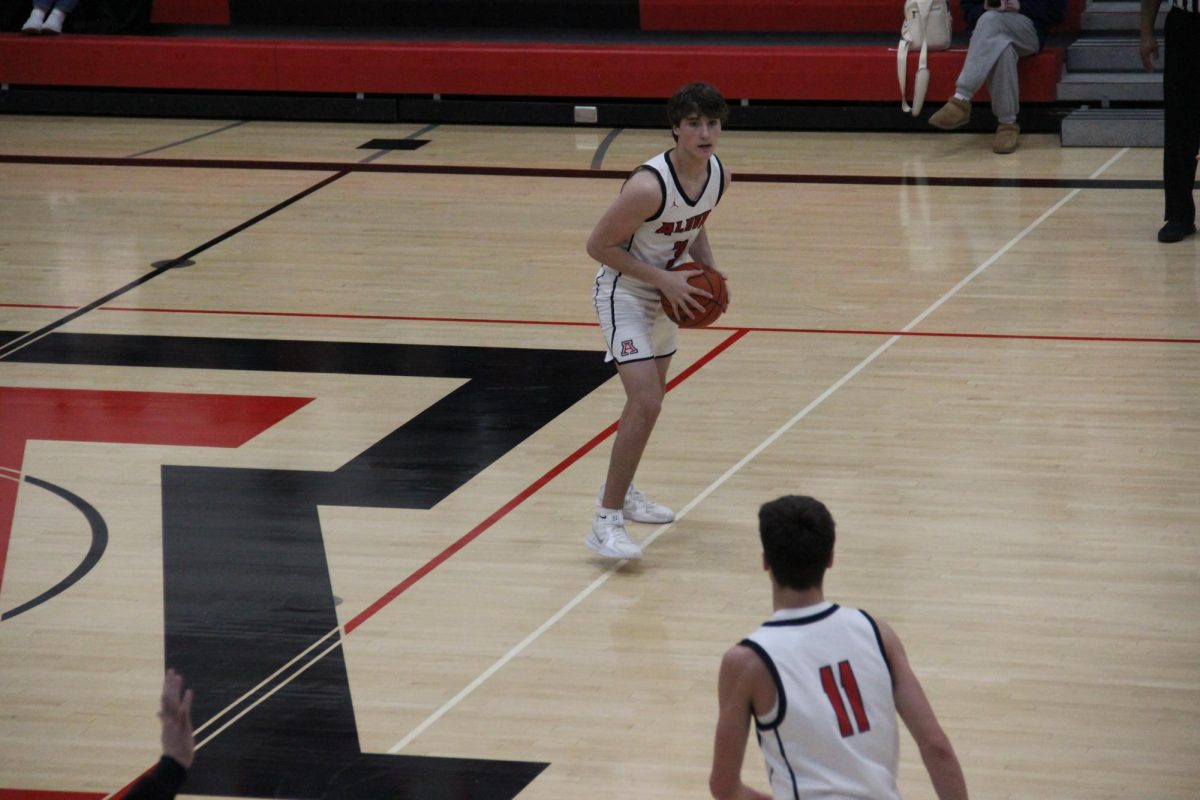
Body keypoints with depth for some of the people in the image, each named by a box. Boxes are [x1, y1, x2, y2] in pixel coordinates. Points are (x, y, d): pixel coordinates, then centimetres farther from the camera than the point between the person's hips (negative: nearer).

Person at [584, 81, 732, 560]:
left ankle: (620, 490, 42)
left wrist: (709, 269, -5)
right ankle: (606, 522, -15)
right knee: (646, 403, -19)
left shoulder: (719, 176, -8)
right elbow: (598, 245, -23)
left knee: (649, 398, 21)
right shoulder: (650, 187, -32)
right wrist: (663, 279, -24)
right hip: (624, 292, -8)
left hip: (665, 291, 8)